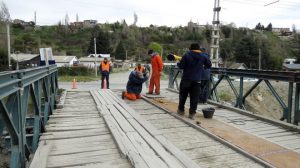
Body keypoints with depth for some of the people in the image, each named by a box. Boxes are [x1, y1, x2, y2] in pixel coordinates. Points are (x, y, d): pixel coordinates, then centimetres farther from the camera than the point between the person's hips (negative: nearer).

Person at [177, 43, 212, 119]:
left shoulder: (187, 55, -7)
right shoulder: (203, 57, 2)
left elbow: (181, 66, -9)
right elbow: (209, 65, 10)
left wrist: (178, 63, 12)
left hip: (186, 79, -1)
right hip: (197, 80, 1)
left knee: (183, 95, 15)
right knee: (194, 97, 5)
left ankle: (181, 110, 26)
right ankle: (192, 113, 4)